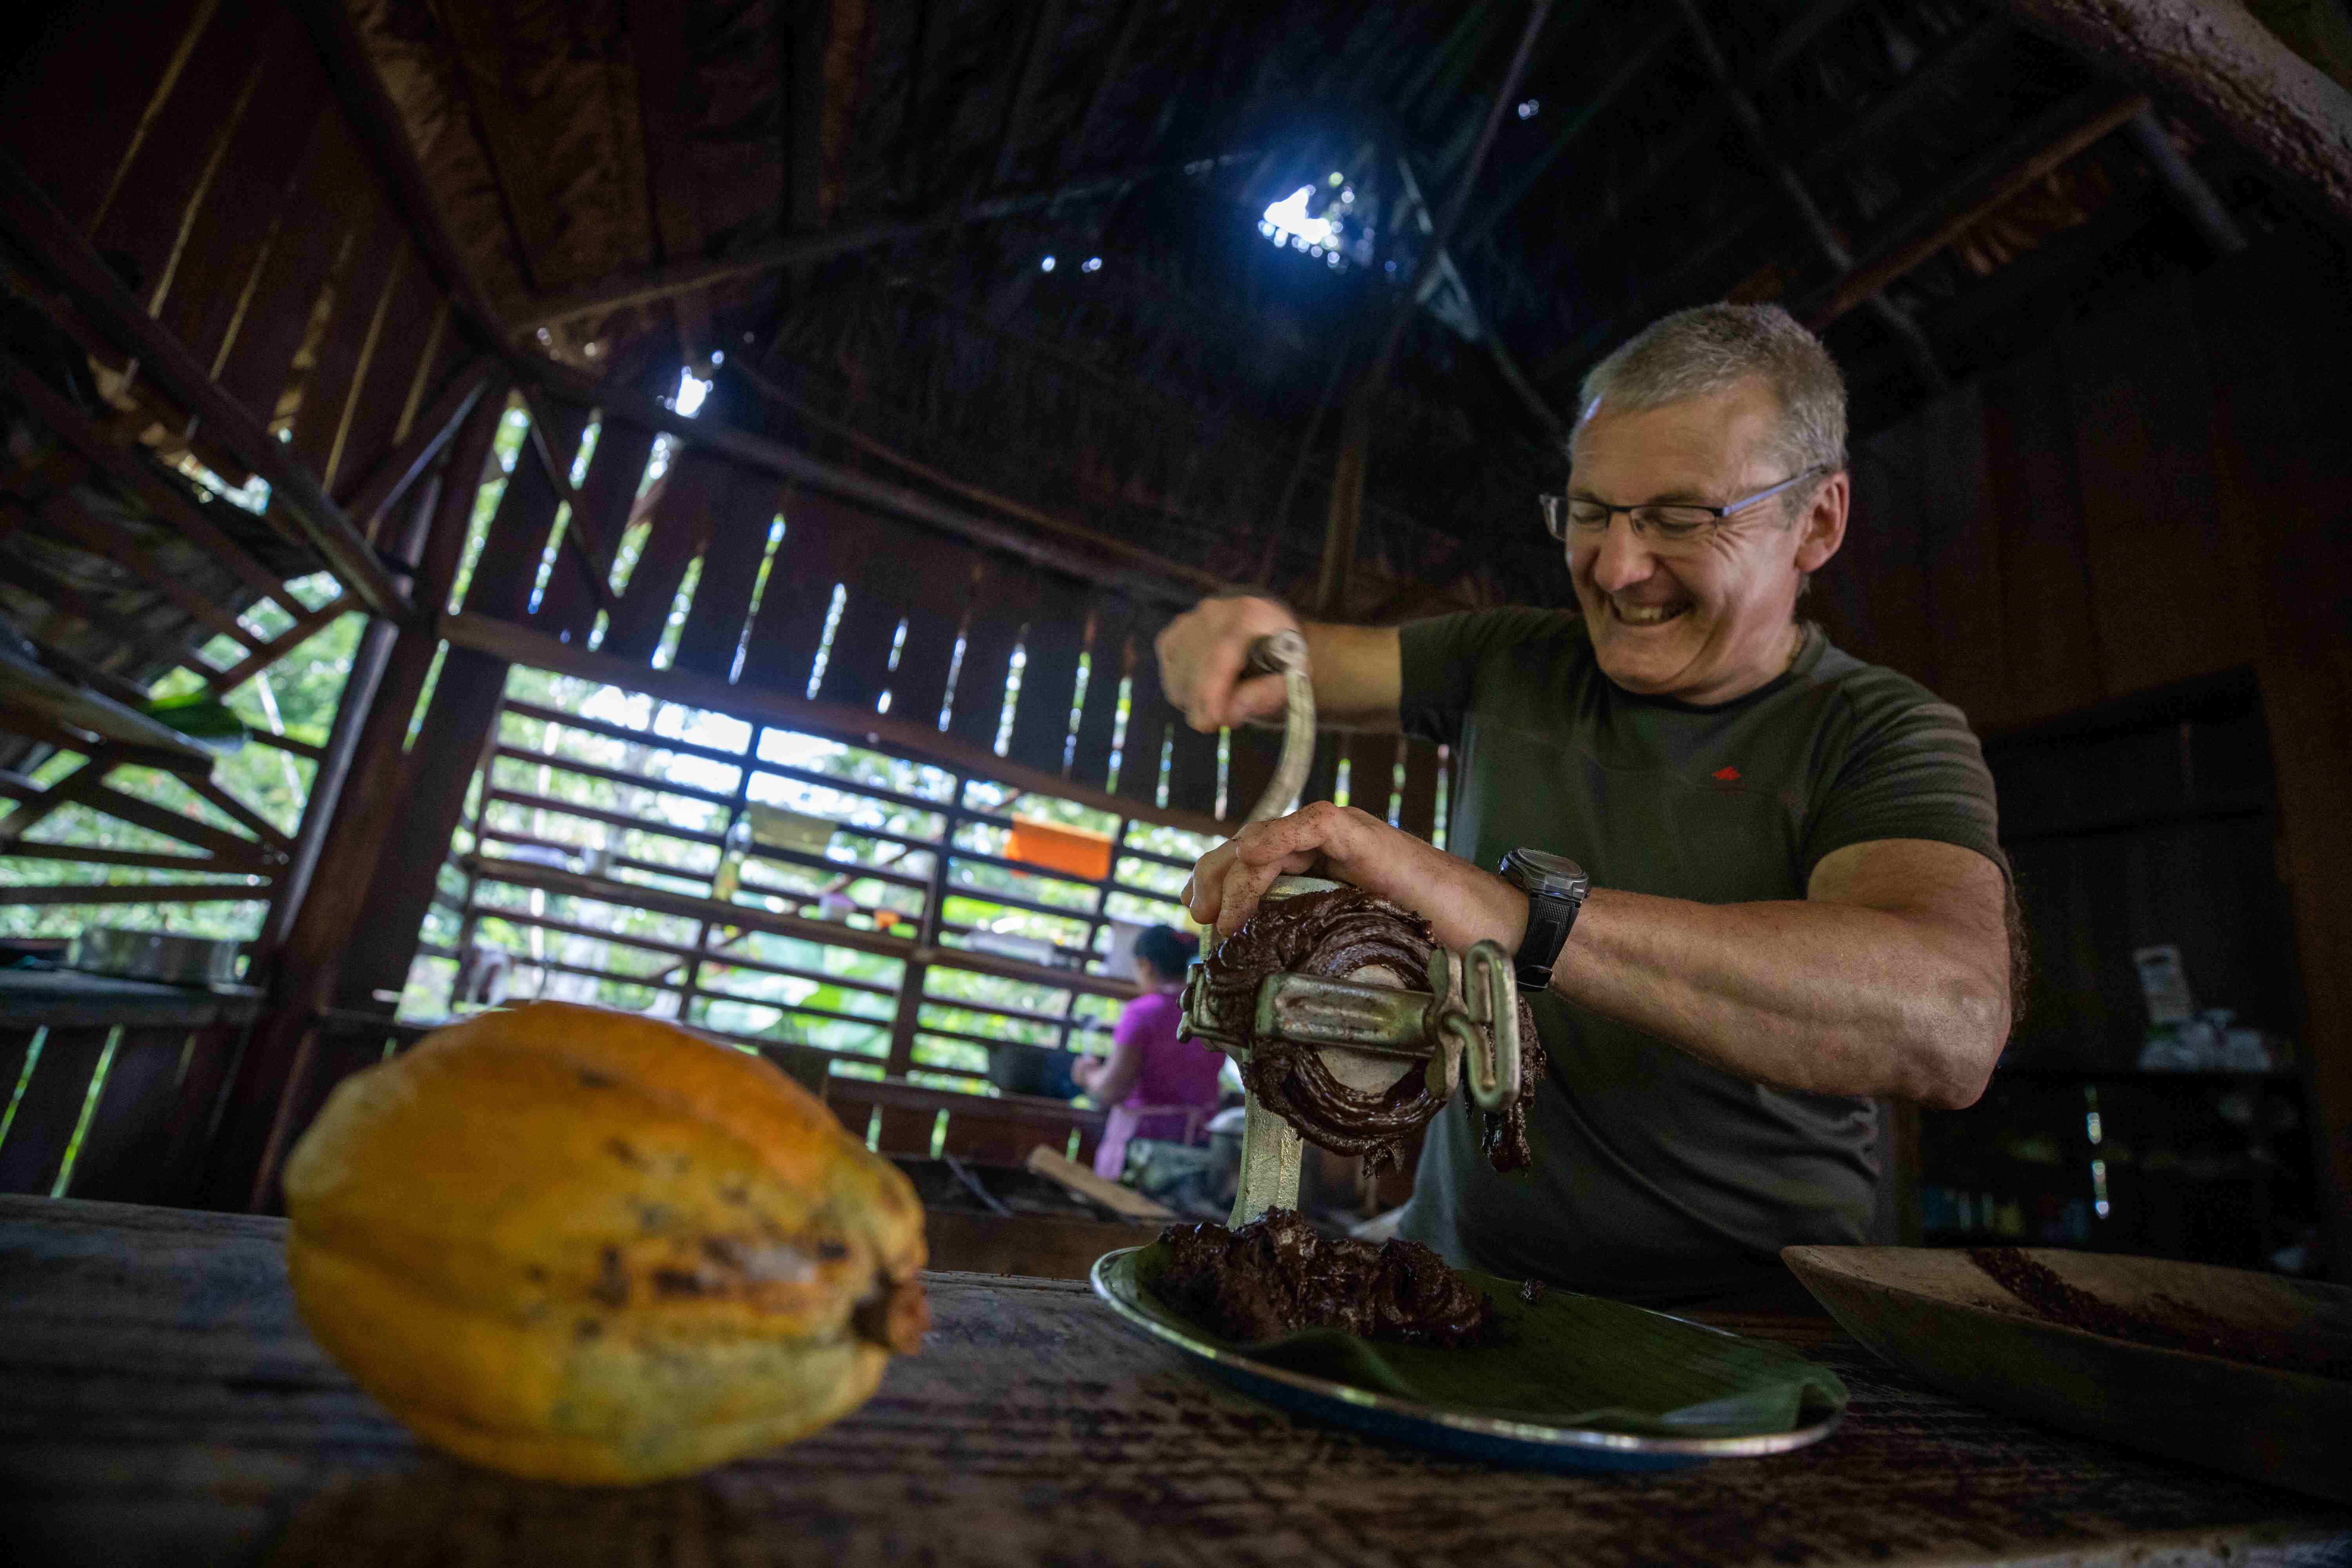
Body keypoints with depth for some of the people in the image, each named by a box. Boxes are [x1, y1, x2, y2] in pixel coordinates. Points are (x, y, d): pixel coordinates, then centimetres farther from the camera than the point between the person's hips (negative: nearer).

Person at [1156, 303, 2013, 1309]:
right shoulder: (1509, 663, 5)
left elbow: (1949, 1021, -26)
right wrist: (1250, 639, -15)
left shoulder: (1882, 735, -8)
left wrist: (1516, 916, -38)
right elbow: (1320, 668, 10)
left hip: (1735, 1319, -2)